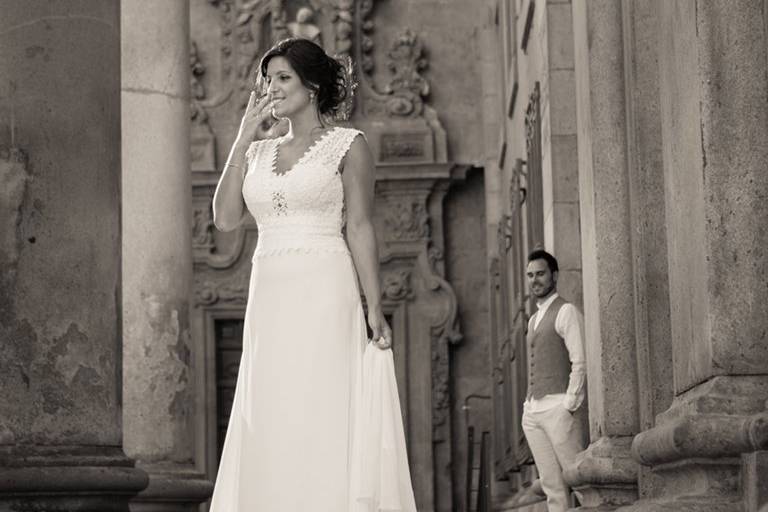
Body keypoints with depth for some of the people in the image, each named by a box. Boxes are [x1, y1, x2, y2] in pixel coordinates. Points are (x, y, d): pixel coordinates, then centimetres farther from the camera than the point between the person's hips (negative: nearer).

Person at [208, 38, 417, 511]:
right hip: (269, 301, 5)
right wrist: (243, 139, 4)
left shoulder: (347, 145, 3)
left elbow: (359, 228, -3)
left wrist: (374, 308, -10)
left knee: (323, 423, -7)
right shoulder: (261, 149, 17)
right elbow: (226, 218, 5)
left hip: (324, 298, -5)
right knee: (269, 433, 3)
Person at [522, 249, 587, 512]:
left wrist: (569, 405, -15)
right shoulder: (533, 319, 22)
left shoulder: (566, 311, -3)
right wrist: (529, 405, 12)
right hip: (532, 411, 8)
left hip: (558, 408, -8)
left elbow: (580, 362, -10)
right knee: (552, 485, 4)